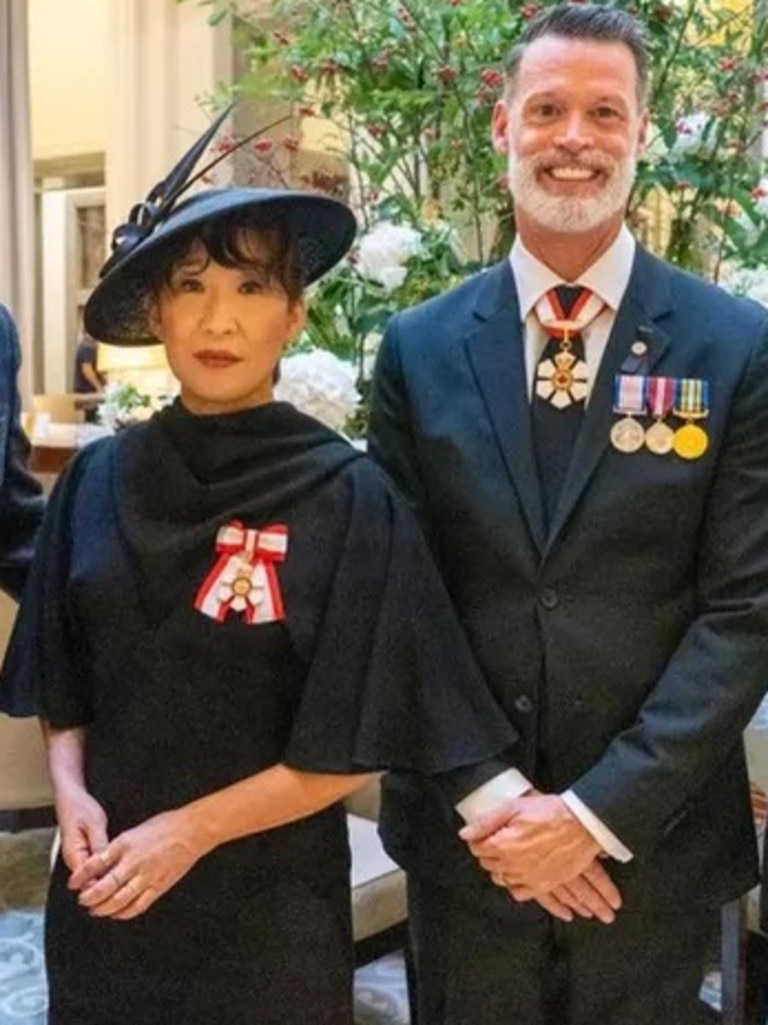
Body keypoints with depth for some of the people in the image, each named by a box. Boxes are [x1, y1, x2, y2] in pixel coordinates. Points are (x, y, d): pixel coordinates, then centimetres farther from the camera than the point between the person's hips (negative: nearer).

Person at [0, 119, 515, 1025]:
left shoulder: (347, 497, -14)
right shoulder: (98, 480, -3)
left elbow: (352, 747, -11)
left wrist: (188, 831, -14)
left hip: (266, 903, -3)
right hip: (104, 887, 4)